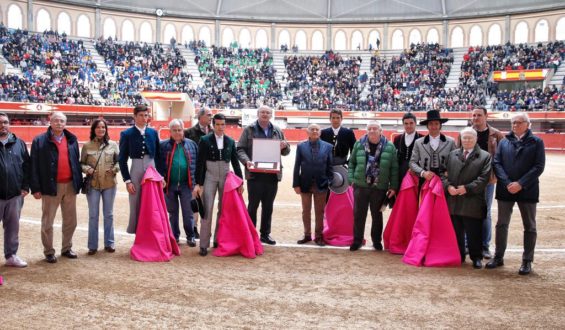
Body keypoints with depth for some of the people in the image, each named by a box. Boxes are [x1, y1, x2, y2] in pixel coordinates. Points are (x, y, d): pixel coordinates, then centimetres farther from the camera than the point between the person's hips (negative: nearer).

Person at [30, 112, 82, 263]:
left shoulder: (72, 140, 8)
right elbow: (34, 166, -5)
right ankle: (49, 252, 17)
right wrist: (35, 188, -9)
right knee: (47, 222, 5)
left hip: (70, 185, 4)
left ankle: (67, 248, 26)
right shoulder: (40, 141, -3)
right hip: (51, 186, -4)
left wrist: (79, 182, 7)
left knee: (70, 221, 11)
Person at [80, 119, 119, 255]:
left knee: (108, 214, 11)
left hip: (109, 184, 1)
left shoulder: (113, 145, 2)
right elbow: (81, 163, 5)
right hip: (93, 184, -1)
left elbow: (120, 161, 6)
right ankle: (93, 245, 16)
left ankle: (109, 243, 23)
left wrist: (114, 169, -13)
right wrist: (87, 169, -14)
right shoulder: (87, 146, 1)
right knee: (93, 215, 6)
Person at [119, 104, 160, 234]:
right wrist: (127, 181, -7)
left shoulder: (153, 133, 7)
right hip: (136, 174, -2)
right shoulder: (127, 134, -1)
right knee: (136, 207, 3)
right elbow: (122, 160, -2)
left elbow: (159, 155, 11)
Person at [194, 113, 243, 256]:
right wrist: (198, 183, -9)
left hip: (225, 178, 3)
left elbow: (235, 162, 8)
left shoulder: (230, 141, 6)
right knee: (207, 210, -5)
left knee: (223, 210, 7)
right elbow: (199, 163, -4)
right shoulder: (205, 140, -2)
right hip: (210, 178, -3)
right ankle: (204, 244, -3)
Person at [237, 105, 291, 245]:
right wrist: (246, 161, -20)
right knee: (253, 206, 2)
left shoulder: (277, 131, 12)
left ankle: (265, 234, 22)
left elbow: (286, 151, 17)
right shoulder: (249, 130, 2)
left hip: (272, 174, 4)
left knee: (268, 206, 11)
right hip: (255, 174, -4)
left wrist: (285, 147, -7)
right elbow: (240, 149, -2)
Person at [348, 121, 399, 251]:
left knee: (377, 215, 11)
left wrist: (393, 186, -6)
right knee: (358, 214, 7)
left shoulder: (389, 146, -3)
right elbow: (352, 163, 6)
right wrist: (352, 179, -3)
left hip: (379, 187, -1)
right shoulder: (359, 144, 1)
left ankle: (377, 241, 26)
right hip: (360, 185, 1)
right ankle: (357, 240, 20)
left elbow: (394, 168, -2)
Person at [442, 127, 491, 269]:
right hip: (454, 200, 4)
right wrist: (448, 186, -8)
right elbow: (444, 173, 10)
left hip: (473, 202, -4)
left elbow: (484, 178, -6)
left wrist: (467, 188, -14)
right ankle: (458, 256, 22)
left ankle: (476, 258, 13)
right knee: (456, 232, 11)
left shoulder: (485, 156, 3)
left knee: (474, 233, 1)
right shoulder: (452, 154, 14)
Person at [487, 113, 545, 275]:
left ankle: (527, 261, 16)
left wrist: (520, 184, -15)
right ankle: (498, 257, 19)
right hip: (505, 189, 2)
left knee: (529, 226, 6)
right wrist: (507, 183, -13)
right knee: (501, 224, 8)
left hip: (527, 190, -2)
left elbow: (539, 166, -6)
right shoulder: (504, 142, 9)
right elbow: (496, 163, 1)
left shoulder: (536, 142, 2)